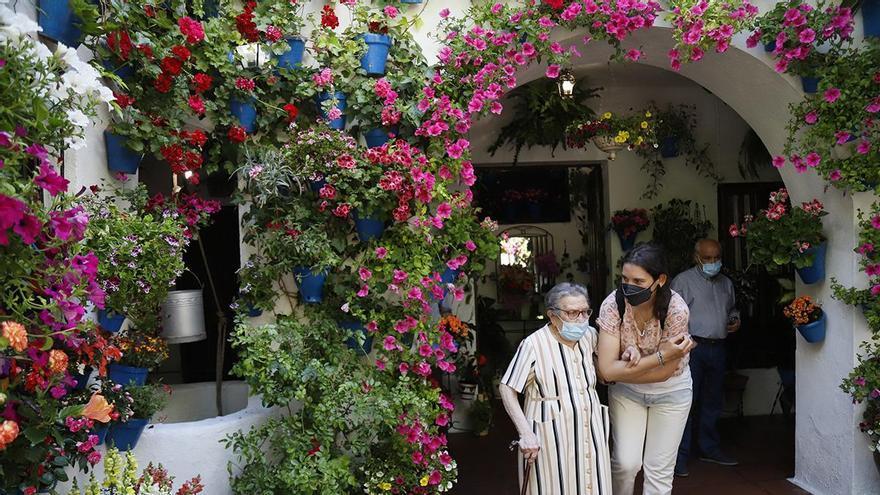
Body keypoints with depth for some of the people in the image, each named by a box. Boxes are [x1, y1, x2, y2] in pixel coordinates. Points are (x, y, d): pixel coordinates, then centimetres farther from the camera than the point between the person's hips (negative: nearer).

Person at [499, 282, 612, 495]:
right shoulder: (534, 344, -17)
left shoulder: (589, 336, 2)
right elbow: (507, 389, -13)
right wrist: (526, 433, -20)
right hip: (552, 436, -5)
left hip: (590, 431, 6)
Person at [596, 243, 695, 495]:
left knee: (659, 470, 4)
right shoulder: (613, 304, -24)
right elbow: (607, 370, -28)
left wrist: (624, 368, -21)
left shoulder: (676, 309, -27)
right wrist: (661, 355, -31)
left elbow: (665, 372, -19)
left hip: (670, 391, 0)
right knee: (626, 463, -3)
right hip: (626, 391, 1)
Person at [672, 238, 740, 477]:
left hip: (718, 348, 7)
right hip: (692, 347, -6)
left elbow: (732, 309, 31)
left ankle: (710, 449, 29)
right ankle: (680, 456, 0)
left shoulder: (726, 283, 17)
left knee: (712, 402, 16)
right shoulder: (683, 281, -4)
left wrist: (735, 320, 8)